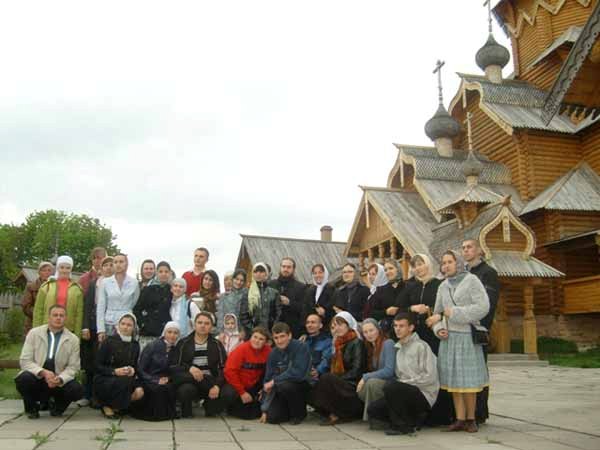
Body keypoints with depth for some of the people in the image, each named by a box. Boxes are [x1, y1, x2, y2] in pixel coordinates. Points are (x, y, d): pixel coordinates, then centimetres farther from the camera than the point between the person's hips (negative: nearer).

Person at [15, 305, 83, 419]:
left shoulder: (73, 339, -1)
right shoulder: (34, 333, -2)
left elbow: (73, 367, -3)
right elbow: (25, 361, -7)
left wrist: (60, 379, -24)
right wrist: (43, 372, -24)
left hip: (59, 380, 0)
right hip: (37, 377, 0)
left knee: (77, 390, -26)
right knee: (23, 379, -32)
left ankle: (56, 404, 10)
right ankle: (32, 407, 1)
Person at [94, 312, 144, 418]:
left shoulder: (135, 345, 7)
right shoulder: (108, 341, -5)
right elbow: (98, 366, -5)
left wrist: (133, 370, -11)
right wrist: (115, 371, -21)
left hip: (128, 379, 4)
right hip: (104, 380, -4)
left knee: (139, 392, -26)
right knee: (126, 381, -35)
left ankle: (116, 406, 2)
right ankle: (106, 405, -7)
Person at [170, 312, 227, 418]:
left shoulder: (217, 345, 9)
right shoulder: (183, 344, 5)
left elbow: (223, 368, 0)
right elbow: (174, 367, 0)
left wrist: (217, 385, -17)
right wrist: (189, 368, -19)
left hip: (209, 383, 2)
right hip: (189, 382, -1)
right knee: (186, 389, -37)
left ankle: (209, 406, 7)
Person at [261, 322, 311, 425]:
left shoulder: (301, 347, -18)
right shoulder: (273, 354, -3)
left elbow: (298, 373, -28)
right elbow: (268, 379, -2)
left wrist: (274, 381, -22)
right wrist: (265, 410, -5)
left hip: (302, 386, -4)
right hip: (283, 391, 4)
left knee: (283, 385, -33)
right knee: (272, 417, -16)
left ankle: (299, 413, -7)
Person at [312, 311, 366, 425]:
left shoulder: (357, 343, -6)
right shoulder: (338, 343, 17)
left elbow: (357, 370, -14)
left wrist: (339, 378, -20)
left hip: (352, 385, -7)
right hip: (340, 382, 7)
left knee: (326, 379, -29)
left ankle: (335, 415, -16)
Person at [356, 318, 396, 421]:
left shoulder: (388, 343, -10)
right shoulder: (371, 347, 14)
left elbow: (389, 371, -19)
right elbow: (372, 370, 12)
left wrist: (365, 377, -17)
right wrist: (364, 379, -8)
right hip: (379, 382, 7)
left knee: (371, 383, -31)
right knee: (359, 390, -18)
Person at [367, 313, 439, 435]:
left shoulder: (421, 346, -7)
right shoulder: (399, 348, 16)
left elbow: (430, 377, -15)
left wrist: (403, 382, -15)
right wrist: (397, 381, -8)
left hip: (424, 395, -8)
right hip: (406, 393, 8)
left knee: (391, 387, -31)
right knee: (373, 409, -6)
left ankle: (403, 425, -12)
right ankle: (415, 419, 6)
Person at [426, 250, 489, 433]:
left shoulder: (471, 280, -2)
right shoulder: (443, 286, 14)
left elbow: (483, 306, -12)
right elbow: (437, 312, 18)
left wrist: (455, 313, -13)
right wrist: (439, 328, -2)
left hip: (467, 336, -5)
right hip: (448, 337, 5)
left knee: (468, 380, -2)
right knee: (453, 379, 4)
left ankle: (471, 419, 11)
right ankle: (460, 419, 10)